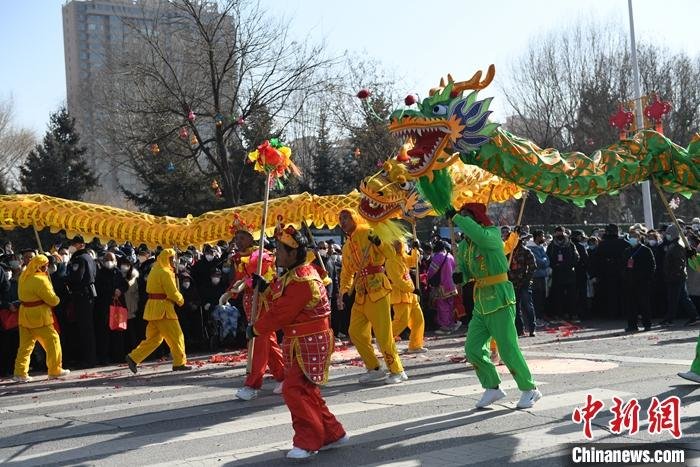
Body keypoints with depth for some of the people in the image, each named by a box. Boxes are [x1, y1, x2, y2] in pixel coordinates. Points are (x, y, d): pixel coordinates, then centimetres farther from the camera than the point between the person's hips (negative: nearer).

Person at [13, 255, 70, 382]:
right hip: (38, 316, -8)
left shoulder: (23, 277, 8)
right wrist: (57, 299, 5)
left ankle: (20, 373, 6)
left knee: (25, 344, 10)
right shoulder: (40, 280, -18)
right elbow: (52, 299, -16)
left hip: (24, 315, 8)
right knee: (52, 340, 4)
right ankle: (55, 370, 8)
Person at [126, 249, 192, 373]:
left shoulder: (154, 271, 17)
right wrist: (181, 300, 1)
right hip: (163, 308, -9)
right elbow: (172, 292, -18)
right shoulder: (165, 273, -14)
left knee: (154, 337, 13)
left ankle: (133, 357, 8)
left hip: (153, 308, 9)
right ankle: (180, 363, 4)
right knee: (176, 336, -1)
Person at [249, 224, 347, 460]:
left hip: (309, 343, -11)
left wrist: (255, 329, -8)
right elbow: (279, 304, 17)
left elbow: (281, 314, -20)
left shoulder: (302, 281, -22)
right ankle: (332, 434, 24)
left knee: (294, 390, -11)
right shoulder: (295, 274, 11)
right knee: (306, 390, 15)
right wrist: (264, 288, 3)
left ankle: (308, 442, -3)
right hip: (301, 342, 11)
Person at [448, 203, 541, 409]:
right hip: (481, 303, 8)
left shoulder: (493, 235, -12)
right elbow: (465, 272, 19)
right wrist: (460, 275, -6)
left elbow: (479, 235, -36)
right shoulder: (464, 245, 10)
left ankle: (530, 390, 10)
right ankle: (492, 388, 17)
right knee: (472, 348, 2)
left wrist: (456, 217, -26)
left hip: (499, 300, -8)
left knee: (508, 349, -5)